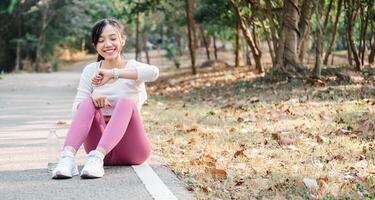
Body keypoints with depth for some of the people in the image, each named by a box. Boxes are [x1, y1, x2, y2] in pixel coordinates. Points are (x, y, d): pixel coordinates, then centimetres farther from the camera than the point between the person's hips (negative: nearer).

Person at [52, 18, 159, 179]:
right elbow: (77, 108, -3)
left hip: (130, 147, -2)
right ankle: (67, 157, -42)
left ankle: (98, 157, -46)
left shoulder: (133, 67, -2)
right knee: (88, 103, -21)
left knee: (126, 102, -27)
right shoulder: (90, 71, 7)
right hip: (100, 144, 2)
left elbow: (153, 72, -27)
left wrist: (113, 73, -34)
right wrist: (92, 98, -25)